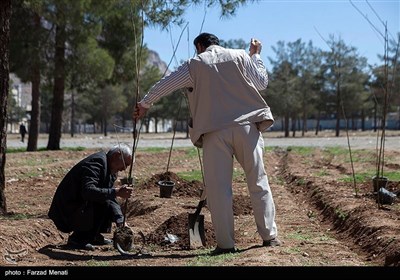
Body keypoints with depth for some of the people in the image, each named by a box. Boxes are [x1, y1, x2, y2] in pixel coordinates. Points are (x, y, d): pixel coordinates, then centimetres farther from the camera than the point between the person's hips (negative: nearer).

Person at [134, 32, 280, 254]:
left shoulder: (195, 64, 10)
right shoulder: (240, 56, 11)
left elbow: (164, 84, 13)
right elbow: (262, 83, 15)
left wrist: (144, 104, 26)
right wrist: (255, 55, 28)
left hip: (215, 130, -1)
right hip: (246, 126, 2)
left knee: (218, 187, 1)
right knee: (258, 182, 8)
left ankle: (225, 243, 0)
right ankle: (269, 236, 10)